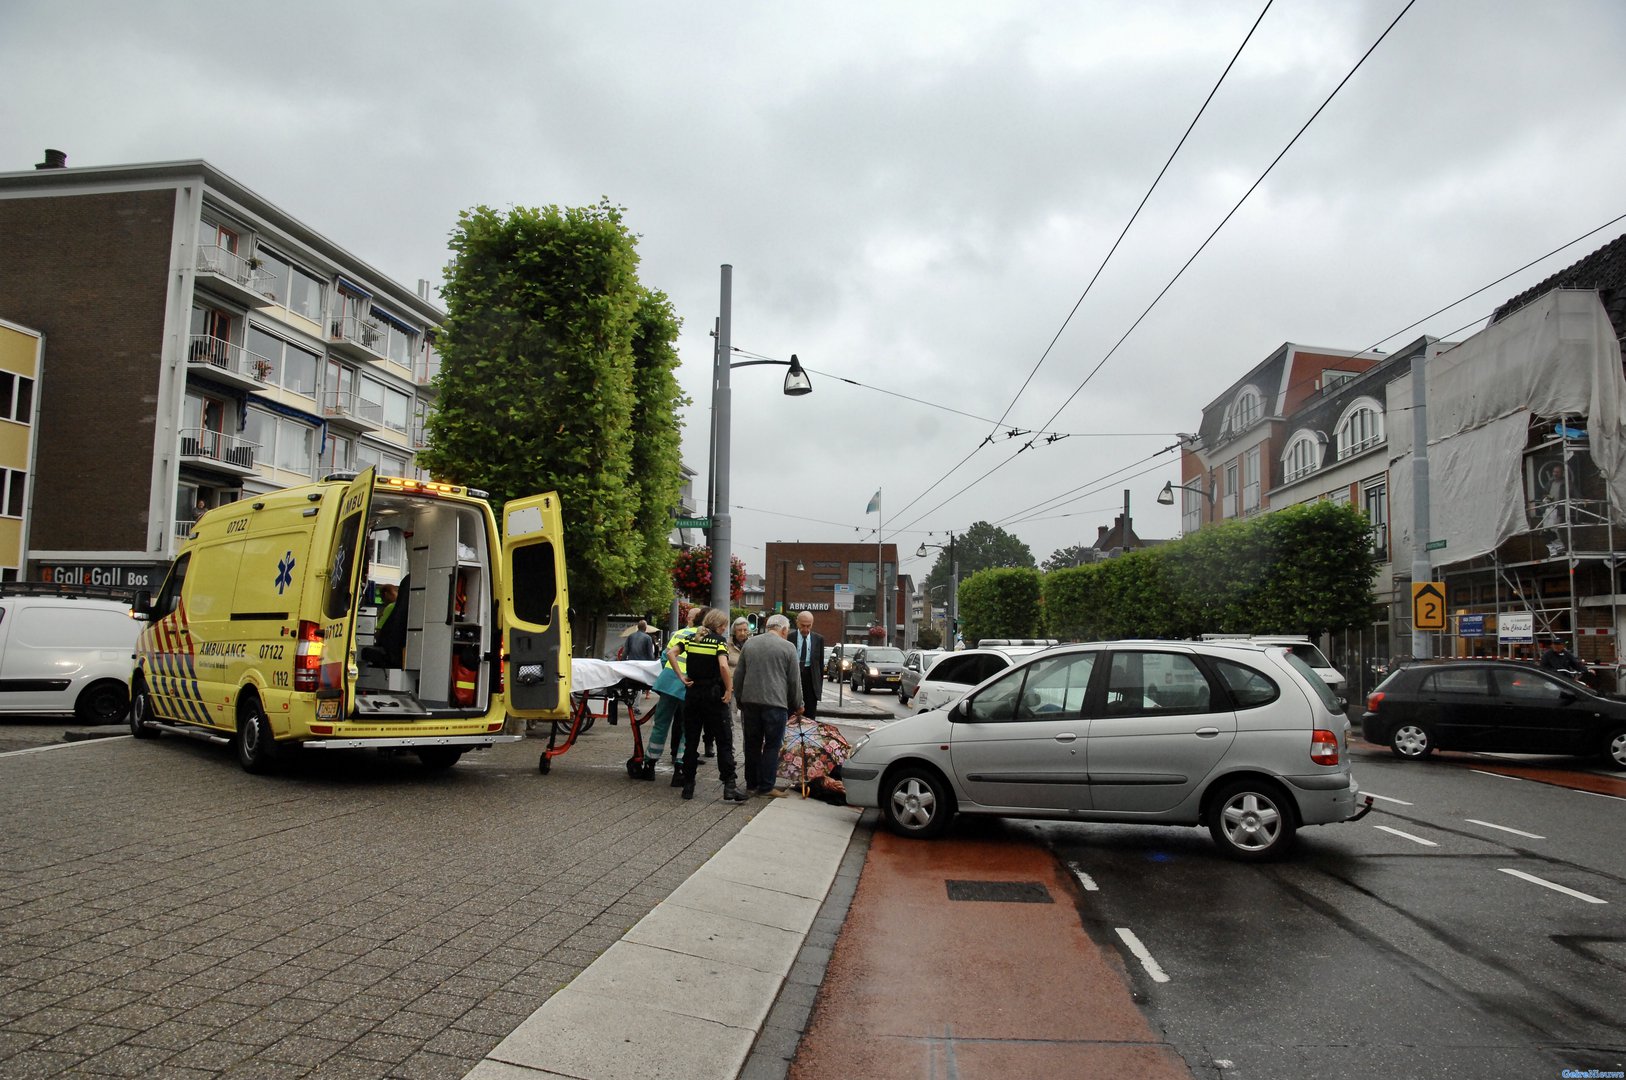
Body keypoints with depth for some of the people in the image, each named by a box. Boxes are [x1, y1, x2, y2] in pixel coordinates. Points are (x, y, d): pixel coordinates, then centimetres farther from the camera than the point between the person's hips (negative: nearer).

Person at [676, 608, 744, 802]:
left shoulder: (691, 639, 7)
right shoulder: (719, 640, -8)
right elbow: (723, 666, -22)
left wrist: (682, 677, 8)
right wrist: (729, 689, -13)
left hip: (692, 694, 4)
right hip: (714, 695, -4)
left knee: (691, 741, 11)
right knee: (724, 741, 1)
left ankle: (688, 786, 14)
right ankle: (729, 786, -5)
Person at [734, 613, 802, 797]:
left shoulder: (749, 644, 10)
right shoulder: (788, 647, -3)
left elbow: (738, 675, 12)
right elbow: (794, 680, 1)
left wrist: (739, 698, 21)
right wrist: (797, 705, 11)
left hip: (750, 701, 4)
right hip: (775, 703, -4)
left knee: (752, 744, 13)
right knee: (772, 746, 2)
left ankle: (751, 784, 19)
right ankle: (765, 787, 1)